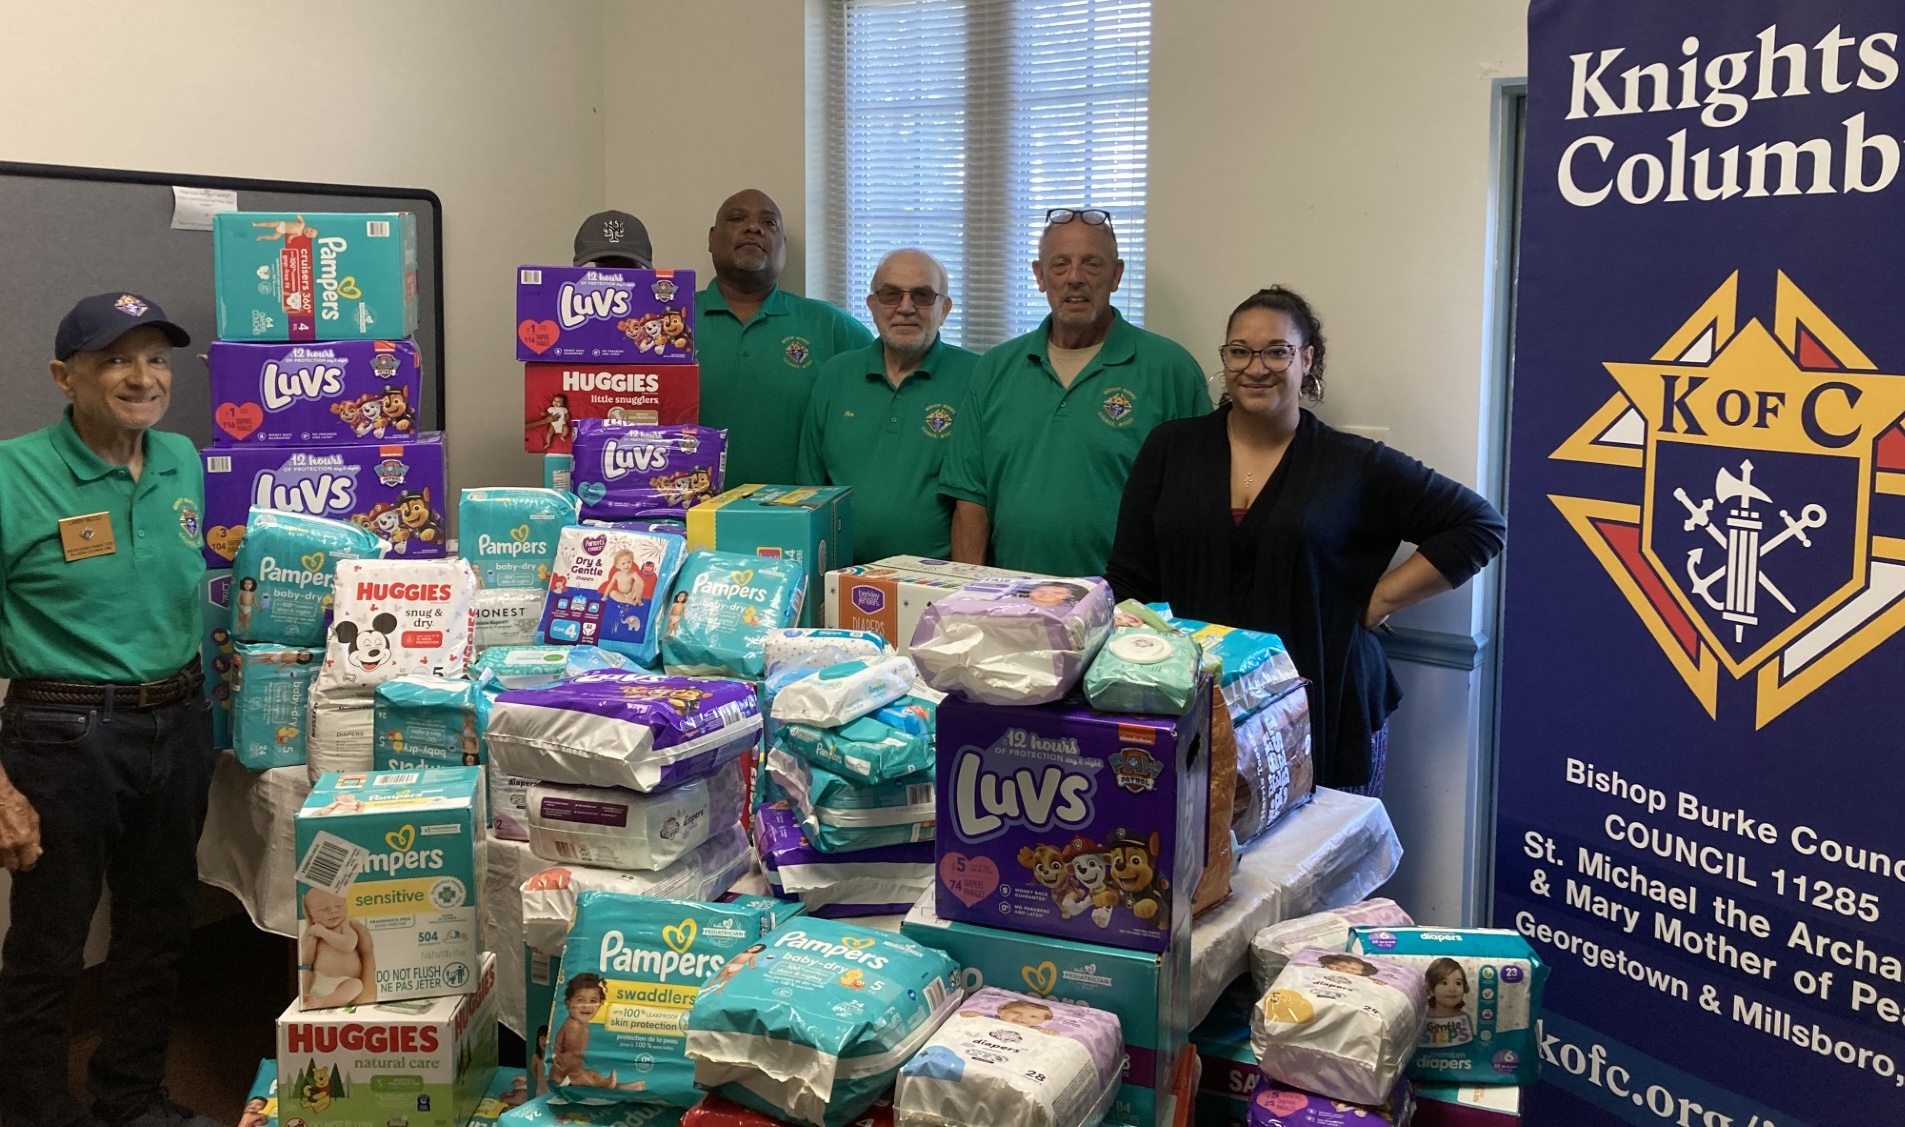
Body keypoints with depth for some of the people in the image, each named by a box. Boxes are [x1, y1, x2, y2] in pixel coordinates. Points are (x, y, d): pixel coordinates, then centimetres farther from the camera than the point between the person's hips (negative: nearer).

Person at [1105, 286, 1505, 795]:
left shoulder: (1355, 466, 1)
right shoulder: (1171, 449, 6)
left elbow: (1479, 525, 5)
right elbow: (1130, 582, 7)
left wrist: (1380, 600, -2)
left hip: (1325, 716, -1)